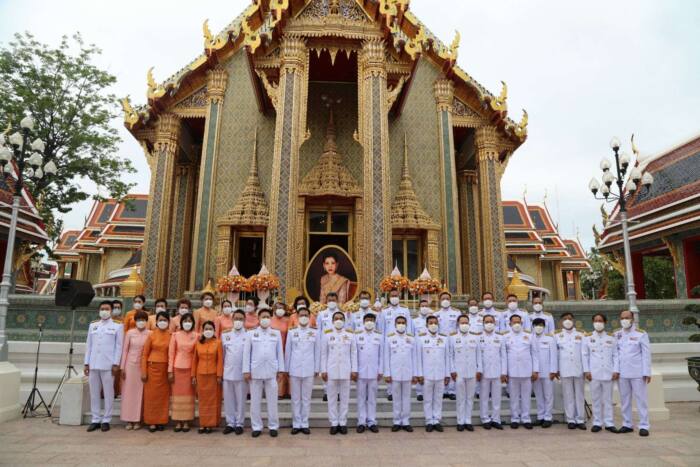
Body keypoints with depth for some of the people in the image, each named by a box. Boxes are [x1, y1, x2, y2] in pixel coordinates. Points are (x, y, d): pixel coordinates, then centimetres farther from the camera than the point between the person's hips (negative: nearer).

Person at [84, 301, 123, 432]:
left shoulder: (117, 327, 3)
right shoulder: (93, 326, 14)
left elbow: (119, 346, -1)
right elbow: (88, 345, 12)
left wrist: (116, 364, -9)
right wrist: (86, 363, 6)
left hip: (108, 365, -3)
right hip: (93, 364, 4)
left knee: (108, 393, 0)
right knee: (94, 393, 7)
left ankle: (106, 420, 8)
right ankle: (95, 419, 16)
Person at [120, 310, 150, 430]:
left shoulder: (150, 334, 0)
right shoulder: (130, 333, 1)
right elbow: (125, 350, 4)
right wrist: (122, 367, 0)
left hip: (143, 365, 0)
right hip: (130, 364, 1)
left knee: (140, 392, 3)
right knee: (129, 391, 3)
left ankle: (138, 420, 12)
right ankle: (129, 420, 12)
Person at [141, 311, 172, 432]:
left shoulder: (171, 336, 2)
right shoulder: (151, 335, 0)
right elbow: (144, 354, 1)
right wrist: (143, 371, -5)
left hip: (165, 369, 1)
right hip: (153, 367, -1)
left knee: (163, 395, 6)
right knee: (152, 395, 3)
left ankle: (161, 421, 16)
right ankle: (152, 422, 12)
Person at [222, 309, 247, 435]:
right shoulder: (225, 334, 7)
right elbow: (223, 353, 11)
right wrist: (222, 368, 8)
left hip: (242, 373, -3)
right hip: (228, 372, 3)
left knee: (240, 399, 5)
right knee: (228, 399, 9)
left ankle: (239, 423, 17)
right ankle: (230, 423, 20)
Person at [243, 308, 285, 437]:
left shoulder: (276, 333, 7)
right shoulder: (251, 333, 4)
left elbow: (280, 352, 7)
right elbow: (246, 353, 3)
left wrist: (280, 370, 3)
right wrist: (246, 370, -2)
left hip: (271, 371, 0)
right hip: (255, 371, 0)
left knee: (272, 401, 5)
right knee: (255, 401, 6)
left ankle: (273, 426, 15)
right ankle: (256, 427, 16)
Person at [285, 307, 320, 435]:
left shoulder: (315, 332, 1)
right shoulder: (291, 331, 2)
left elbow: (317, 351, 3)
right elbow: (287, 351, 4)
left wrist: (316, 369, 1)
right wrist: (286, 369, 4)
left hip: (309, 370, 0)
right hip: (294, 369, 0)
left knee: (306, 398, 6)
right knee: (295, 398, 7)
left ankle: (305, 424, 16)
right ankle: (296, 424, 17)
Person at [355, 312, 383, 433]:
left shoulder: (379, 336, 3)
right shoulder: (357, 335, 0)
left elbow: (381, 354, 4)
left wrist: (381, 371, 1)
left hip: (374, 372, 1)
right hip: (361, 371, -1)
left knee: (372, 397, 7)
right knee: (361, 397, 5)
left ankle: (372, 422, 15)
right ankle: (361, 422, 13)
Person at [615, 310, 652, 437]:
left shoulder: (641, 334, -3)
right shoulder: (616, 334, 7)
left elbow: (646, 354, -5)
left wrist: (647, 372, -9)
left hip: (637, 373, -3)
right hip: (622, 373, 4)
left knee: (641, 399, 2)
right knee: (624, 400, 9)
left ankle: (644, 426, 9)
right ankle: (627, 424, 18)